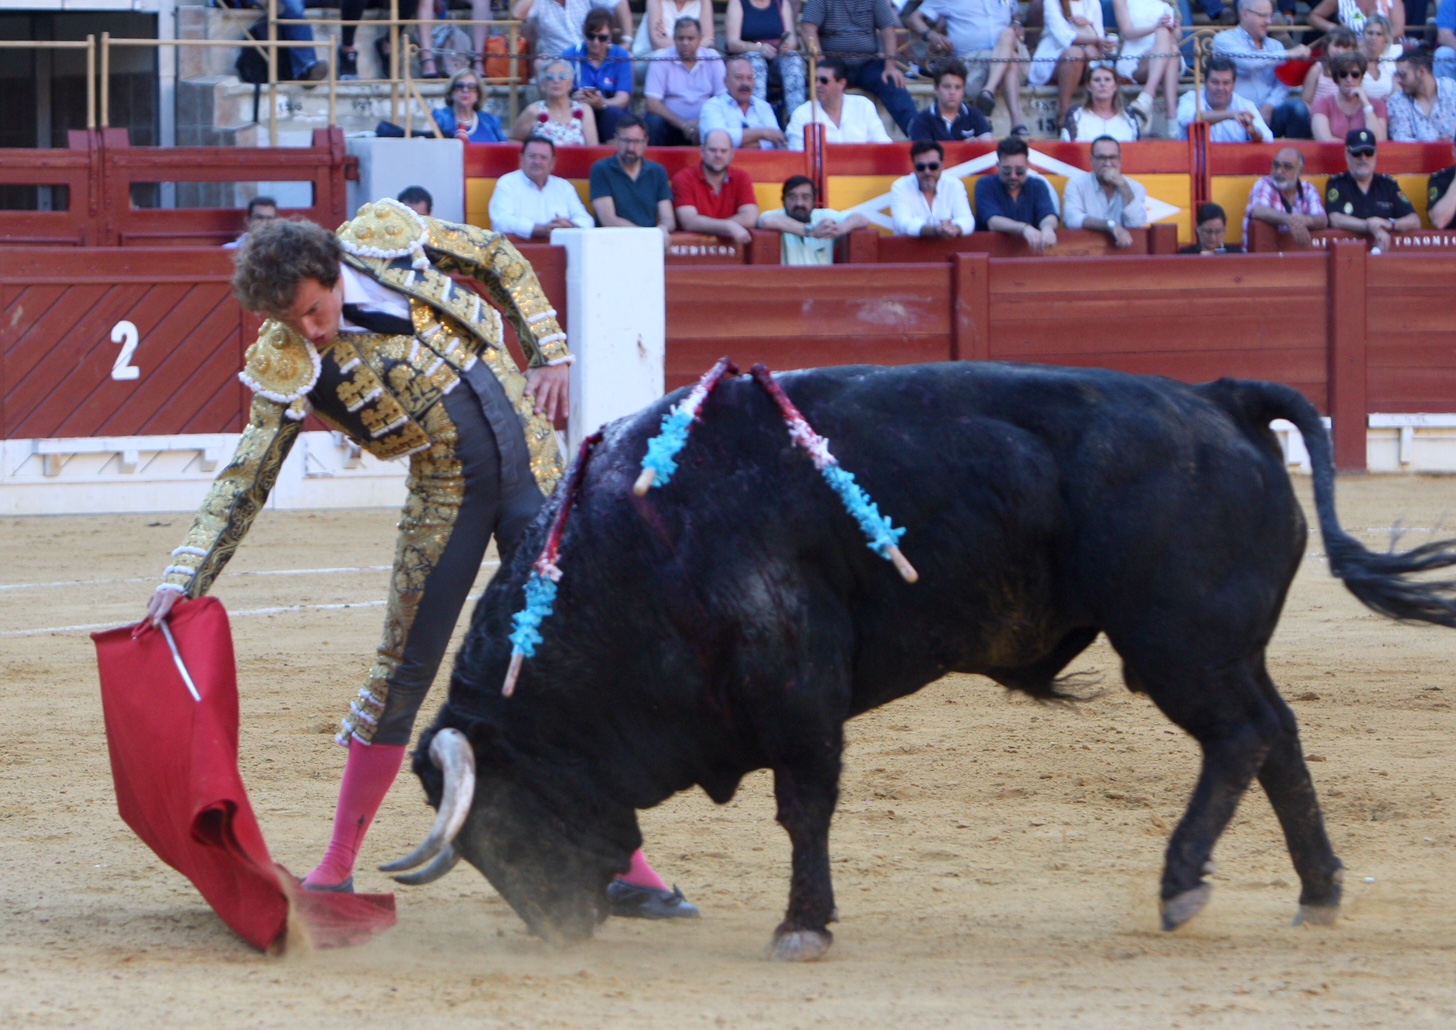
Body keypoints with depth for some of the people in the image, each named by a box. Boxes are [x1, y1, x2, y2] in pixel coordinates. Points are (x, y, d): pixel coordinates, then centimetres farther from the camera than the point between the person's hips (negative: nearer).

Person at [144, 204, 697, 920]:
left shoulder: (385, 235, -8)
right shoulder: (286, 366, -11)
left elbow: (501, 262, 8)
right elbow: (244, 482, -8)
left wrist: (550, 352, -1)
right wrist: (182, 579, -17)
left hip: (531, 460, 1)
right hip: (445, 497, -1)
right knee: (403, 674, -1)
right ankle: (337, 868, 10)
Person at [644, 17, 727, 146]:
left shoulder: (712, 58, 3)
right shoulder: (661, 58, -4)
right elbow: (652, 103, -10)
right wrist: (682, 124, -21)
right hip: (671, 124, -1)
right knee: (654, 122, -32)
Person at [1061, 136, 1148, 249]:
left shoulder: (1136, 188, 4)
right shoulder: (1077, 184, 0)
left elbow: (1138, 224, -11)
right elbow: (1072, 219, -16)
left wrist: (1122, 186, -13)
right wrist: (1112, 226, -24)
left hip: (1123, 250, 2)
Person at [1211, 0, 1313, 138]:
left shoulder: (1275, 46, 20)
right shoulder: (1224, 40, 6)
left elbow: (1283, 85, 5)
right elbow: (1247, 62, -15)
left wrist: (1268, 107, -15)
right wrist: (1289, 54, -12)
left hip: (1267, 116, 4)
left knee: (1297, 106, -27)